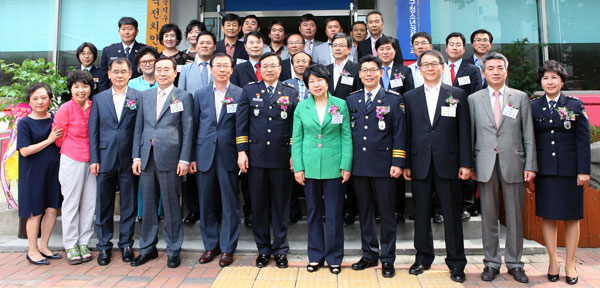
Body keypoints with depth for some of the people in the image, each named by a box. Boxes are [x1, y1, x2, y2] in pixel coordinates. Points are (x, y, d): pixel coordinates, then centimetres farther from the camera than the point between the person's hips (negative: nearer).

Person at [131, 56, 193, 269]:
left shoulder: (183, 97, 2)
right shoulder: (145, 96, 14)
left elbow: (187, 130, -2)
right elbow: (139, 128, 13)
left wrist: (184, 159, -9)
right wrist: (136, 156, 6)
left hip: (170, 158, -4)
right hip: (147, 158, 4)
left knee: (171, 207, 3)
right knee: (148, 205, 12)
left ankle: (173, 250, 16)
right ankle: (147, 248, 26)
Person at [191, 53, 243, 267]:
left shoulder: (240, 94, 0)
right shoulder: (200, 95, 10)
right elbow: (194, 127, 10)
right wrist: (191, 157, 5)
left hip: (229, 156, -3)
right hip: (205, 155, 3)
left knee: (230, 205, 4)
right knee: (206, 204, 10)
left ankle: (227, 248, 17)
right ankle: (210, 246, 25)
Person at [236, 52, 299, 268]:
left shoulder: (291, 93, 7)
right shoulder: (249, 91, 8)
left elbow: (296, 126, 4)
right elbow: (241, 123, 4)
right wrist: (242, 151, -4)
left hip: (281, 158, 0)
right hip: (256, 157, 1)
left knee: (281, 204, 7)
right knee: (258, 205, 8)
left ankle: (280, 249, 21)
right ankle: (263, 249, 23)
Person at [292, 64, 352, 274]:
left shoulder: (340, 105, 1)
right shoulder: (301, 107, 4)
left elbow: (346, 137, 1)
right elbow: (296, 139, 5)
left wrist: (346, 166, -5)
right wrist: (298, 167, -2)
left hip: (334, 166, -1)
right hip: (310, 166, 1)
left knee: (334, 214, 5)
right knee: (313, 212, 11)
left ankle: (334, 257, 20)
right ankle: (315, 256, 25)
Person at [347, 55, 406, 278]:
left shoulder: (394, 99, 1)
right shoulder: (351, 100, 10)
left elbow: (400, 133, -3)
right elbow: (348, 133, 11)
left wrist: (398, 163, -10)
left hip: (383, 167, -3)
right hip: (358, 166, 3)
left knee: (387, 214, 5)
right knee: (364, 213, 12)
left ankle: (387, 258, 19)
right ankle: (369, 254, 26)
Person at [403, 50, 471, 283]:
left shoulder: (457, 95, 6)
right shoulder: (410, 97, 9)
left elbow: (464, 131, 3)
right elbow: (406, 132, 6)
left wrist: (465, 163, -3)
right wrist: (405, 164, 1)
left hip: (447, 163, -1)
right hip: (420, 164, 1)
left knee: (452, 214, 5)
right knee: (421, 213, 9)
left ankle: (456, 262, 19)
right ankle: (423, 257, 25)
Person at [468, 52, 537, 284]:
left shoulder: (521, 97, 7)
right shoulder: (474, 99, 7)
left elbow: (528, 134, 5)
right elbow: (470, 134, 6)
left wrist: (530, 165, -2)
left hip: (513, 164, 0)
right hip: (485, 165, 0)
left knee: (515, 217, 8)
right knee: (488, 217, 6)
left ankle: (514, 263, 22)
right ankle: (491, 262, 19)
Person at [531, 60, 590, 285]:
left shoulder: (575, 105, 3)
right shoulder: (533, 107, 5)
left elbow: (583, 140, 1)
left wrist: (583, 170, -5)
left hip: (570, 169, 0)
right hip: (545, 170, 1)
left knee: (571, 217, 7)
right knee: (547, 216, 5)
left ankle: (570, 264, 19)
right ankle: (553, 262, 18)